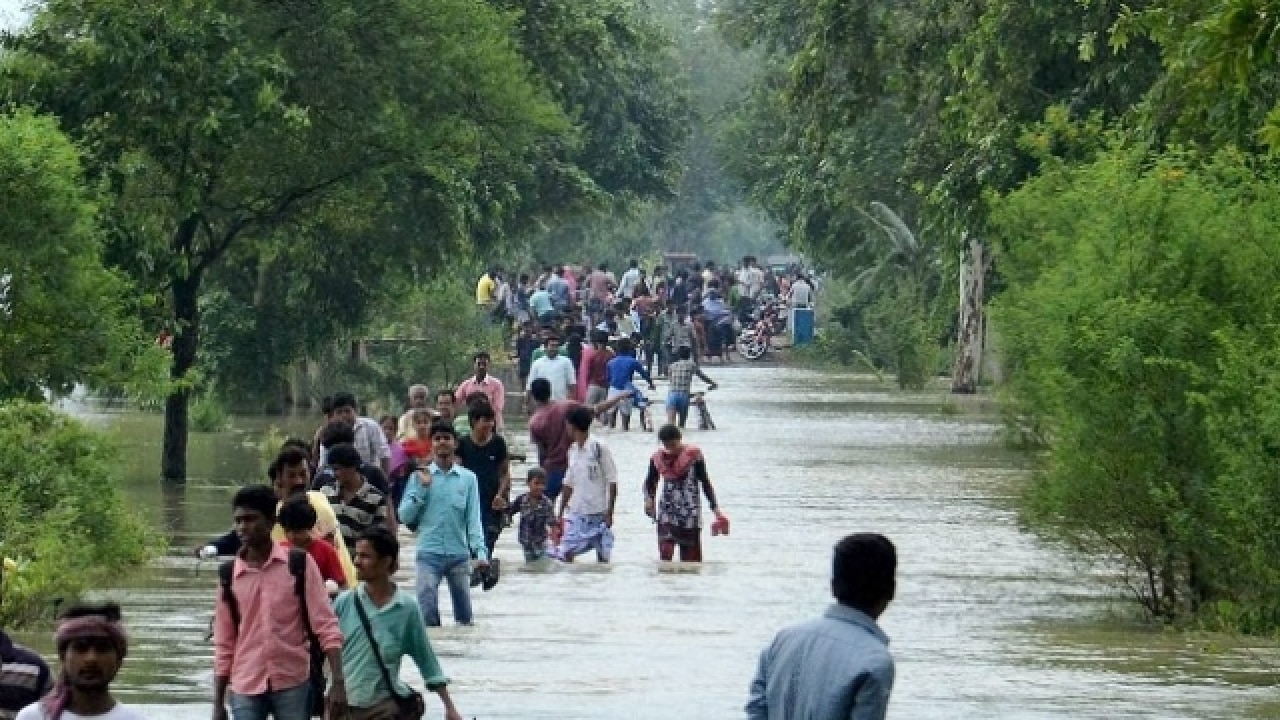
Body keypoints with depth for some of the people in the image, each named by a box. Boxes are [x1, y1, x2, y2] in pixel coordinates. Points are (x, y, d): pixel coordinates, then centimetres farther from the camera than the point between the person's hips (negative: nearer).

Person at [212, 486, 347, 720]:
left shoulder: (300, 565, -4)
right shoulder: (229, 575, 3)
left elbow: (326, 626, -5)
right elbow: (224, 644, 8)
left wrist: (338, 682, -15)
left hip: (293, 684, -2)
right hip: (245, 687, 2)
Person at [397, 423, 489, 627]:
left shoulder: (467, 478, 5)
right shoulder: (420, 477, 4)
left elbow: (474, 518, 2)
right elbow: (405, 516, 0)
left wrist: (480, 551, -10)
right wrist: (422, 488, -9)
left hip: (459, 554, 1)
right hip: (429, 555, -1)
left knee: (464, 617, 8)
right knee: (427, 616, -13)